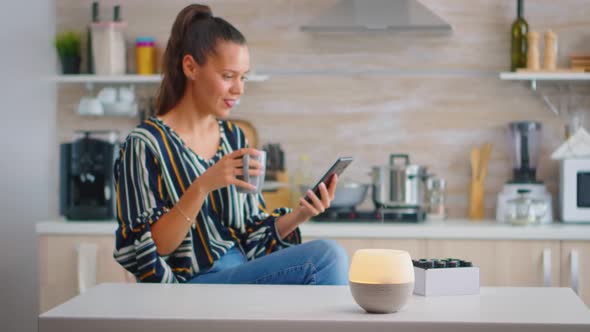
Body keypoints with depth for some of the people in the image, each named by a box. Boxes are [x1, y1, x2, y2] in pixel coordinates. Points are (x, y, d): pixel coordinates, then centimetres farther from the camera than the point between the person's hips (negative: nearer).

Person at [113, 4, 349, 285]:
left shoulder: (233, 137, 13)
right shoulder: (145, 145, -7)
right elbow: (146, 251, -13)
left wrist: (300, 215, -4)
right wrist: (202, 187, -23)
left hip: (244, 276, 7)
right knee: (327, 258, -25)